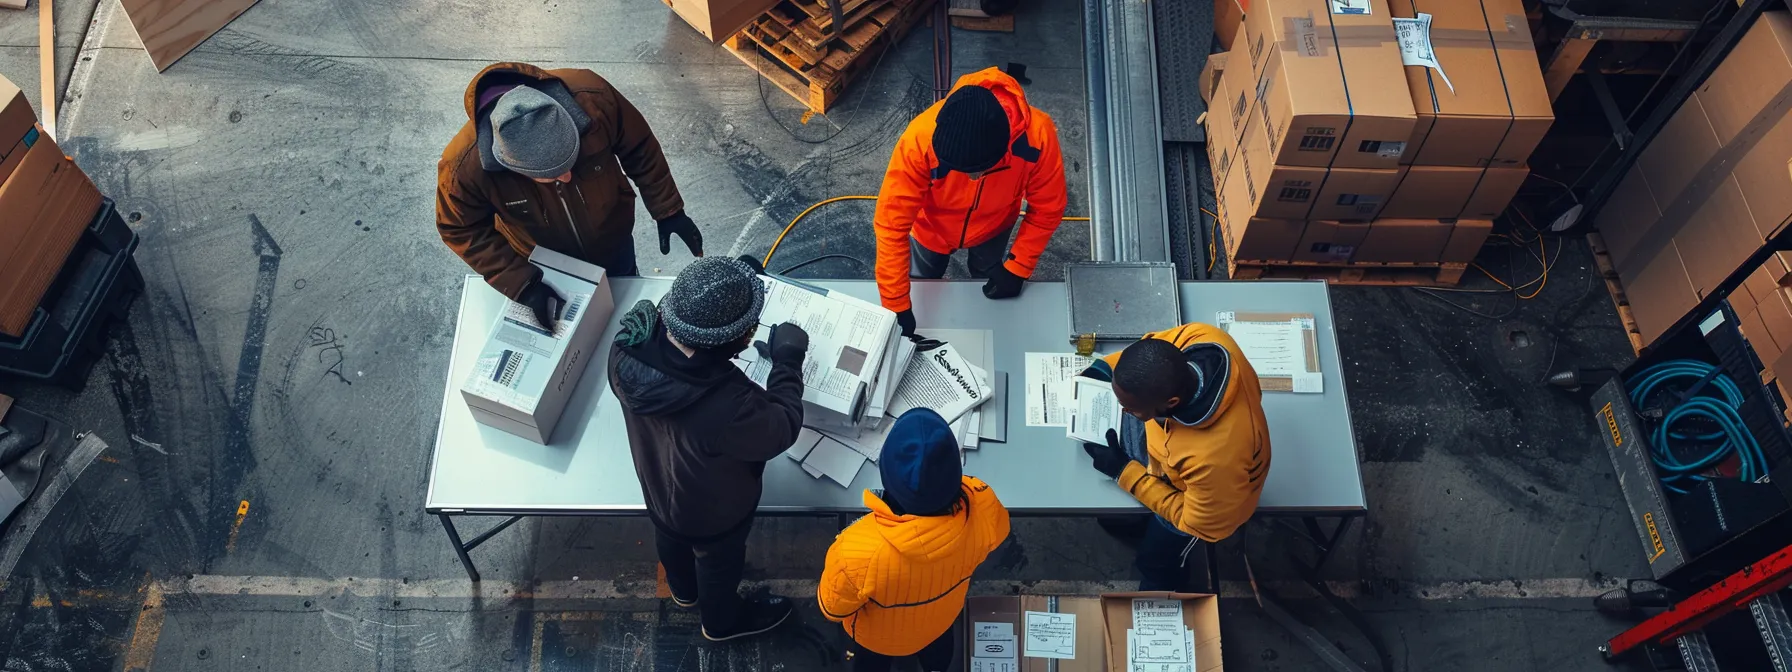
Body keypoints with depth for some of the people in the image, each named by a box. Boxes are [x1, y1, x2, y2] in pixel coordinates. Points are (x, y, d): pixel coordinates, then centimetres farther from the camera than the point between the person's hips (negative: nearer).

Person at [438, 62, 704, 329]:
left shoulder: (591, 97, -39)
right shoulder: (463, 165, -39)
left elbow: (639, 148, -18)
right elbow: (463, 231, -20)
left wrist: (668, 211, -14)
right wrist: (522, 284, -28)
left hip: (612, 241, 2)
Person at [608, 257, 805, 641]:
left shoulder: (628, 346, -30)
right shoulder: (727, 406, -49)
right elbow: (781, 431, -27)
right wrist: (787, 361, -17)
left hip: (656, 484, 6)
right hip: (713, 511, -5)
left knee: (671, 536, 36)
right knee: (719, 562, 28)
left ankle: (683, 590, 69)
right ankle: (722, 620, 60)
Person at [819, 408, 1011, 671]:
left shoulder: (859, 550, -48)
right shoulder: (982, 507, -39)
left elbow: (834, 608, -24)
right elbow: (997, 531, -11)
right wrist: (945, 484, 1)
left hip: (879, 634, -2)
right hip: (942, 616, 3)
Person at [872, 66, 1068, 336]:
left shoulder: (1037, 135, -40)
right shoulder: (921, 138, -45)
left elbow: (1047, 208, -21)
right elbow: (892, 223, -36)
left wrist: (1017, 268, -19)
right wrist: (897, 306, -34)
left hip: (993, 225, 1)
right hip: (933, 227, -1)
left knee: (987, 282, 29)